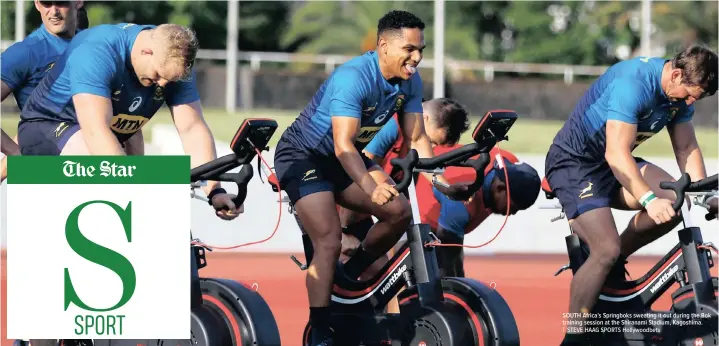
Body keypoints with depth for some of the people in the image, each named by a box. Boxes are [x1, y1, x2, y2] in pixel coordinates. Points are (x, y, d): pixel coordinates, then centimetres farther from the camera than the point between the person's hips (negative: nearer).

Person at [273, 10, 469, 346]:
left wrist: (442, 182, -19)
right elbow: (343, 145, -38)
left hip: (342, 160, 7)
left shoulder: (410, 82, -8)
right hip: (302, 155, -7)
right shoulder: (354, 77, -31)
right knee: (329, 242, -20)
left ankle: (351, 273, 11)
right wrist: (372, 188, -51)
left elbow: (417, 139, -4)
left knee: (400, 211, -9)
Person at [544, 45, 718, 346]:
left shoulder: (681, 92, -3)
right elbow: (616, 153, -35)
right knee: (606, 248, -23)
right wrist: (649, 200, -44)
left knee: (675, 202, -17)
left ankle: (613, 263, 4)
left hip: (615, 163, 8)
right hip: (573, 162, -8)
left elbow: (687, 149, 5)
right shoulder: (632, 83, -29)